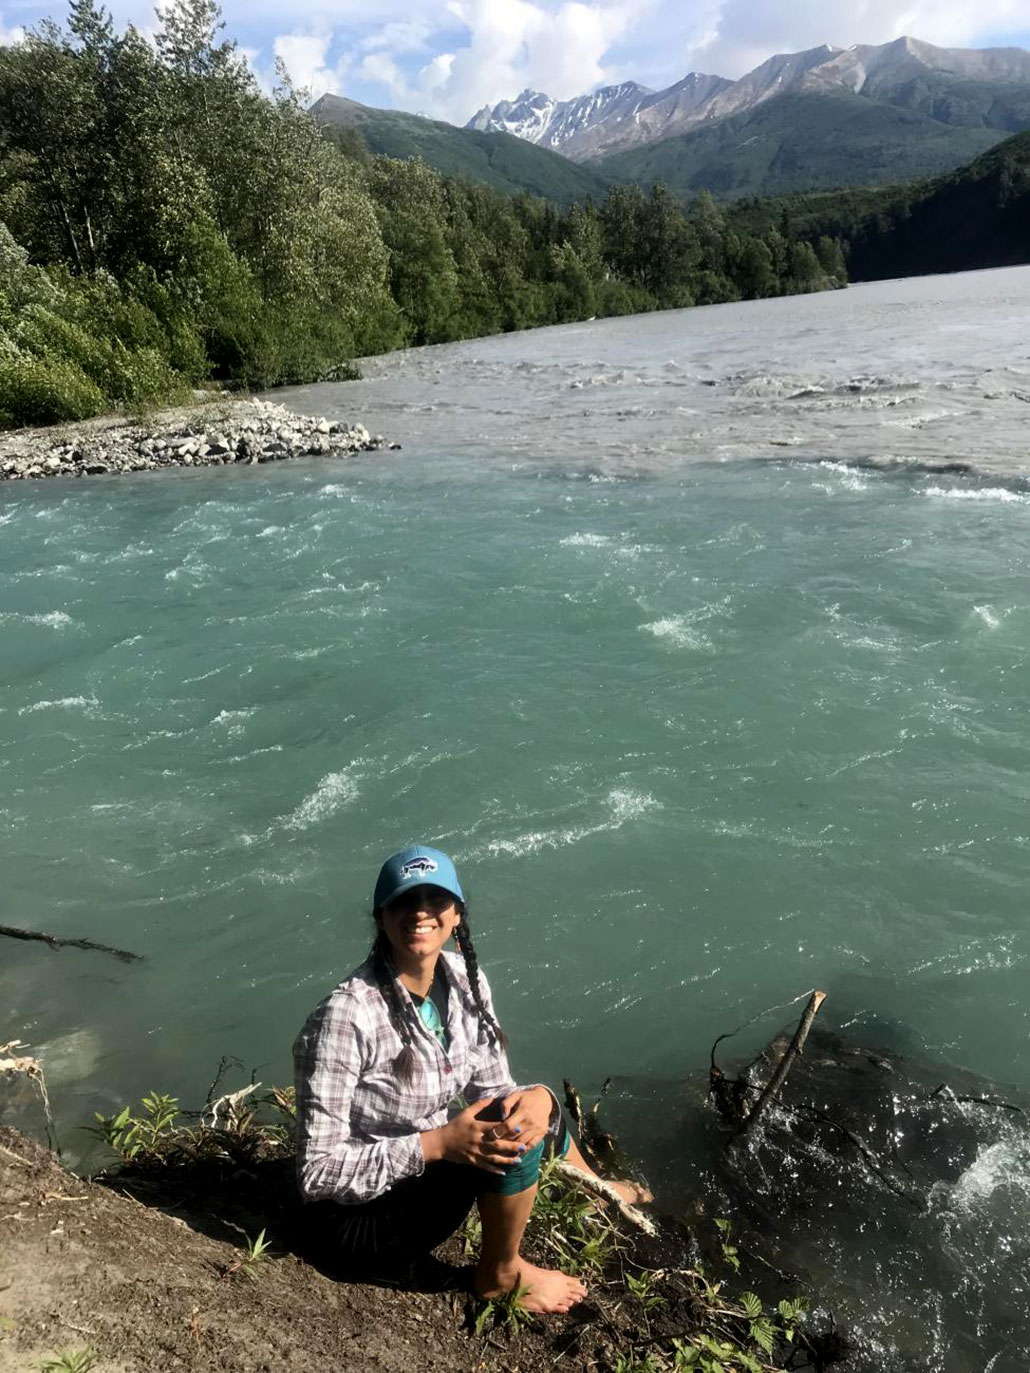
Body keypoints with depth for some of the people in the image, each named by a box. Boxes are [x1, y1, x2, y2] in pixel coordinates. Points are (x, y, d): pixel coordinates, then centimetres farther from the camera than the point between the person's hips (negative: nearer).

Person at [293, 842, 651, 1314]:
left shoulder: (463, 979, -9)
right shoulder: (346, 1017, -30)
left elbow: (492, 1088, -2)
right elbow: (318, 1172, -25)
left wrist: (535, 1099, -24)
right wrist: (437, 1144, -31)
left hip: (421, 1175, 7)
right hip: (363, 1223, -7)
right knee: (511, 1137, -24)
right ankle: (500, 1275, 4)